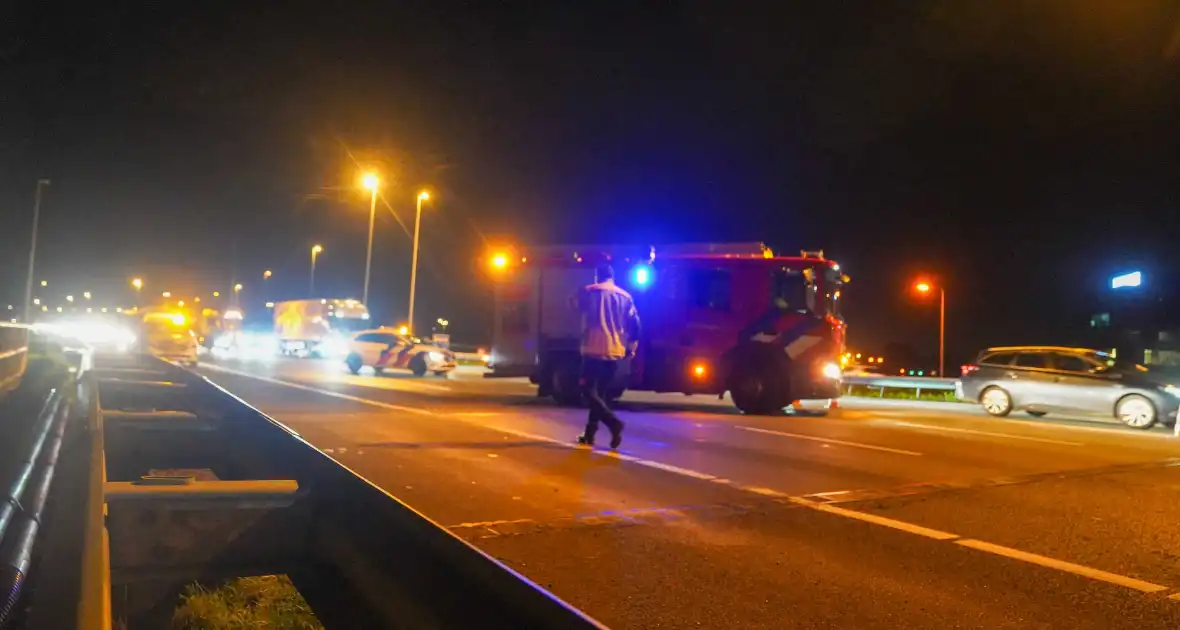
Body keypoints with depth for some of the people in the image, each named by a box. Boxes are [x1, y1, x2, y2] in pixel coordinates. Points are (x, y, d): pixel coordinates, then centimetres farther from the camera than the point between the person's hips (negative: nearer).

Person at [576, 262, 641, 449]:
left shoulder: (589, 292, -1)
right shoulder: (625, 297, 9)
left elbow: (579, 307, 19)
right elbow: (634, 324, 6)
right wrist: (631, 348, 15)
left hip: (594, 349, -5)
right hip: (616, 352, 5)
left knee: (588, 390, -1)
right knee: (600, 392, 15)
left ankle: (613, 422, -22)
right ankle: (589, 434, 17)